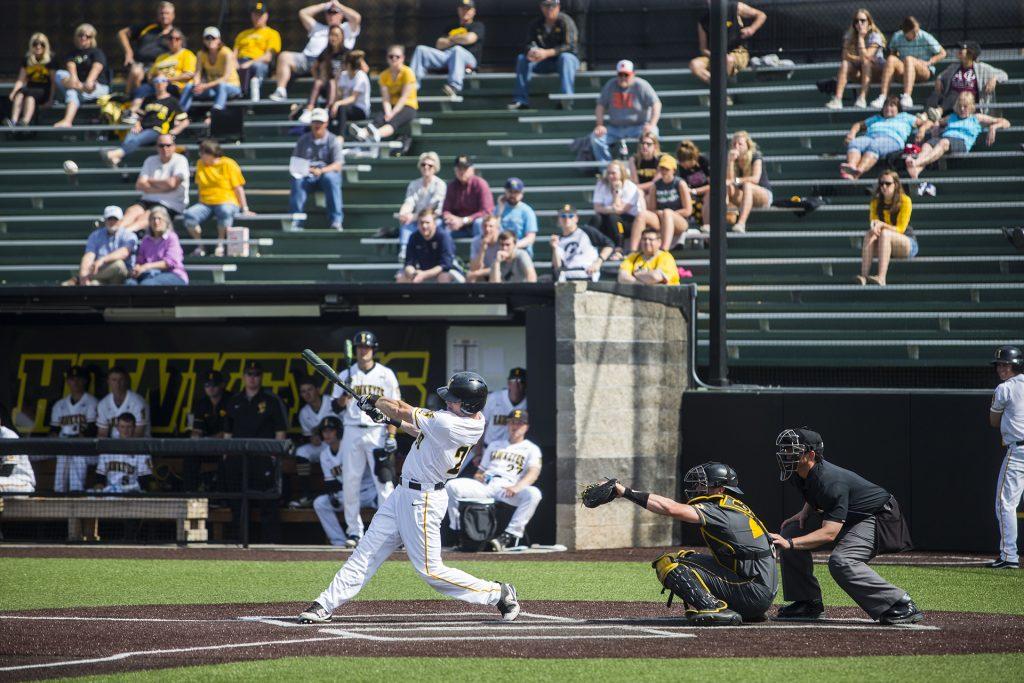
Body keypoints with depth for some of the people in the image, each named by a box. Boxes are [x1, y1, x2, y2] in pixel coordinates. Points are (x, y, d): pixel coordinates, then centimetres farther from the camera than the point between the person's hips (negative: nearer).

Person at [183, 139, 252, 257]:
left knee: (225, 211, -42)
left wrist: (244, 209, -4)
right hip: (205, 203, 4)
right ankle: (199, 246, -13)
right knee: (189, 214, -28)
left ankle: (220, 245, -25)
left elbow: (238, 188, -1)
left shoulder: (228, 164, -2)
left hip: (227, 202, -4)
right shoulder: (200, 164, 11)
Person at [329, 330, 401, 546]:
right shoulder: (346, 375, 9)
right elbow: (337, 407, 4)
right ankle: (354, 531, 8)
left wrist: (391, 436, -6)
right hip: (352, 432, 2)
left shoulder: (386, 375, 5)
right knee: (350, 483, 1)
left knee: (384, 481, -9)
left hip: (377, 432, -2)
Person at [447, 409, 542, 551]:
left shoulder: (531, 449, 16)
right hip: (484, 485, 4)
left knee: (533, 494, -37)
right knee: (451, 486, -22)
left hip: (507, 488, -4)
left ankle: (510, 534, -39)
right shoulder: (495, 445, 32)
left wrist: (518, 487, -24)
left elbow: (533, 473, -3)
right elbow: (481, 471, 30)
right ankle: (458, 530, -18)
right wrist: (477, 478, 2)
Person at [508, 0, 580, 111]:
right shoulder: (537, 24, 1)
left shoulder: (565, 21, -15)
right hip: (546, 64, 5)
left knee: (565, 57, -37)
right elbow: (529, 44, -2)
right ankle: (521, 100, -19)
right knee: (522, 58, -12)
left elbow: (570, 46, -26)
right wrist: (530, 51, -29)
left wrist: (547, 53, -37)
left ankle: (566, 98, -49)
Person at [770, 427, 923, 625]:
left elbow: (830, 532, -38)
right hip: (851, 519, 10)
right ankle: (808, 602, 11)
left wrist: (790, 543, -46)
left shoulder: (832, 482, -33)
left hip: (879, 517, -10)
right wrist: (805, 511, 0)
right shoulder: (800, 475, -5)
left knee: (840, 561, -33)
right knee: (790, 532, 2)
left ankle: (901, 605, -29)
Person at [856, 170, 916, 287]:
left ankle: (881, 278, -50)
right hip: (884, 245, 4)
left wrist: (882, 225, -27)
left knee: (885, 234, -34)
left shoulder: (905, 201, -9)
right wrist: (874, 228, -25)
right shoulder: (876, 202, 5)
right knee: (869, 235, -25)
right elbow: (873, 222, 0)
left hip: (907, 244, -4)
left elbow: (900, 229, -13)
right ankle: (864, 275, -41)